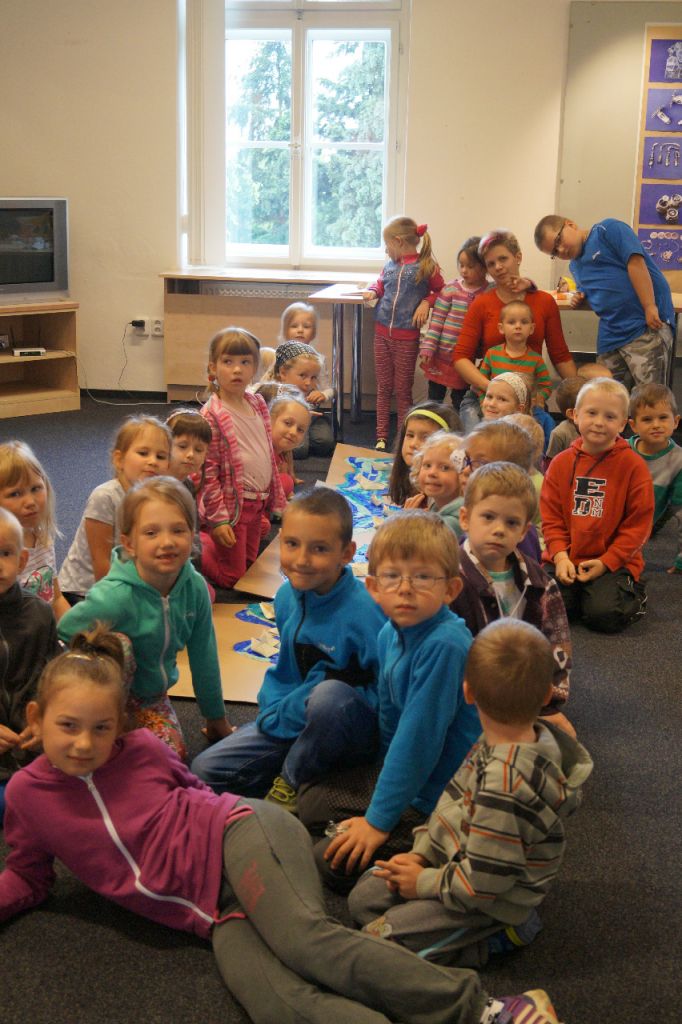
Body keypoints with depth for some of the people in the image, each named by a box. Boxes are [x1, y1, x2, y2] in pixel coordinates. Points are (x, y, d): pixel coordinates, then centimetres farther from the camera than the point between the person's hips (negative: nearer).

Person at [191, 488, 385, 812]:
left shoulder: (363, 611, -24)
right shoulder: (287, 597, -3)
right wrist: (273, 713, -6)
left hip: (357, 734, -5)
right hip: (291, 721, 5)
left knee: (330, 694, -38)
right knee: (204, 771, -2)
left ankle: (292, 782, -12)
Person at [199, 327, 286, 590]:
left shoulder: (258, 404, 3)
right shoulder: (211, 415, -19)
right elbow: (207, 472, -18)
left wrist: (276, 499, 13)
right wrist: (218, 519, -18)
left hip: (257, 503, 7)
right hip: (231, 505, -7)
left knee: (249, 563, 20)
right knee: (231, 576, 4)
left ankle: (201, 537, 34)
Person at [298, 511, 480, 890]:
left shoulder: (444, 645, -29)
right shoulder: (391, 634, -2)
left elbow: (420, 736, -27)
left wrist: (379, 819, -20)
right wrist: (389, 776, 18)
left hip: (439, 797, -9)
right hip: (408, 773, 9)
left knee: (333, 861, -11)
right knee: (312, 804, 15)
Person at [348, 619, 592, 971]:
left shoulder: (505, 783, -37)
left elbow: (485, 879, -29)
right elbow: (454, 800, 6)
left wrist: (425, 882, -13)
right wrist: (420, 853, -2)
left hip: (493, 901, -9)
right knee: (363, 897, 11)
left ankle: (495, 935, -2)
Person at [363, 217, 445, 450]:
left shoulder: (427, 267, -7)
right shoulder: (389, 265, 6)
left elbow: (441, 292, 3)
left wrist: (426, 302, -13)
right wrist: (372, 292, 0)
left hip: (407, 337, -4)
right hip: (382, 334, 5)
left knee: (402, 389, 4)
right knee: (383, 387, 10)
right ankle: (381, 437, 18)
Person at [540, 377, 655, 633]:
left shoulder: (633, 465, -5)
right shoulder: (561, 463, 5)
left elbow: (638, 523, -5)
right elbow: (550, 516, 6)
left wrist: (607, 562, -12)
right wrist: (560, 555, -9)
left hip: (613, 562, -3)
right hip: (567, 558, 3)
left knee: (604, 615, -23)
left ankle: (634, 595, 11)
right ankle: (579, 594, 14)